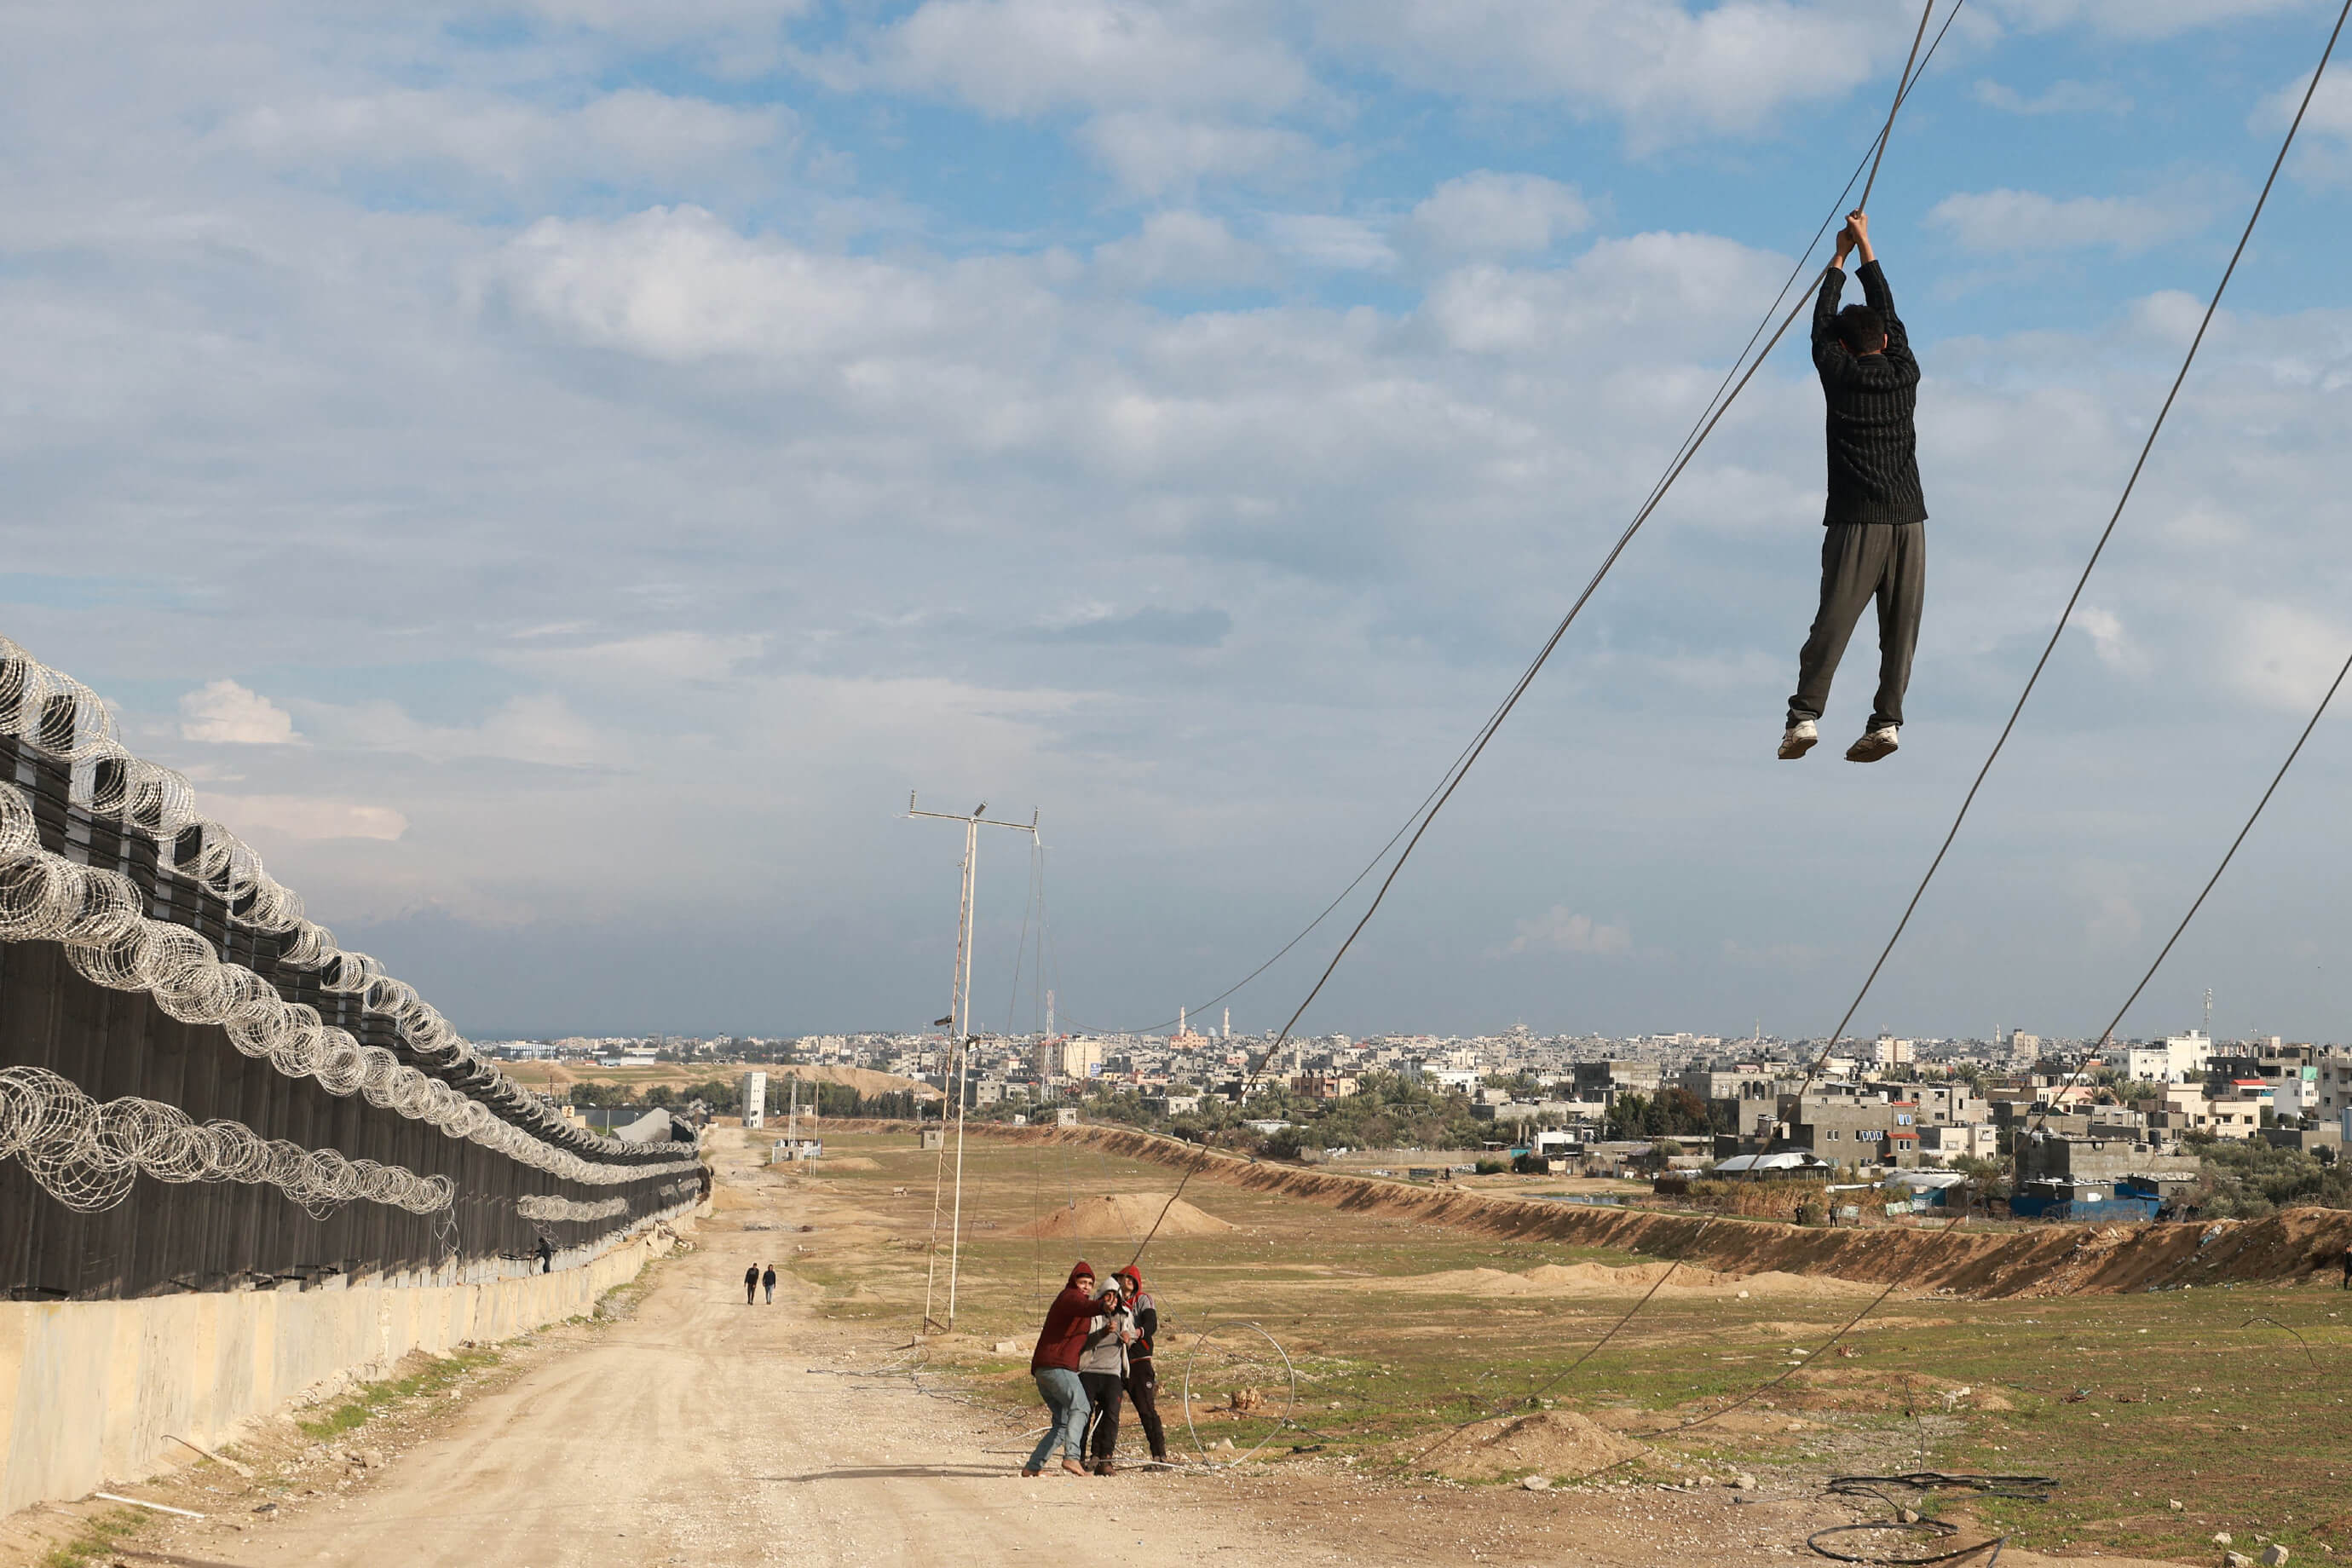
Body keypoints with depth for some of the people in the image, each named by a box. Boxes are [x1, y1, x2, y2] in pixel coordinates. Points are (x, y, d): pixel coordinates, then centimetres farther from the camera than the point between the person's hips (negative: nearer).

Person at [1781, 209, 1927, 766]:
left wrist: (1840, 259, 32)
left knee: (1833, 620, -6)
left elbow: (1821, 325, 20)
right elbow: (1889, 314, 26)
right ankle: (1886, 721, -4)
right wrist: (1866, 248, 35)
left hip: (1857, 519, -2)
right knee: (1900, 626, 2)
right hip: (1908, 516, 3)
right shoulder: (1905, 374, 11)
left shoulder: (1840, 374, 4)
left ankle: (1804, 715, -13)